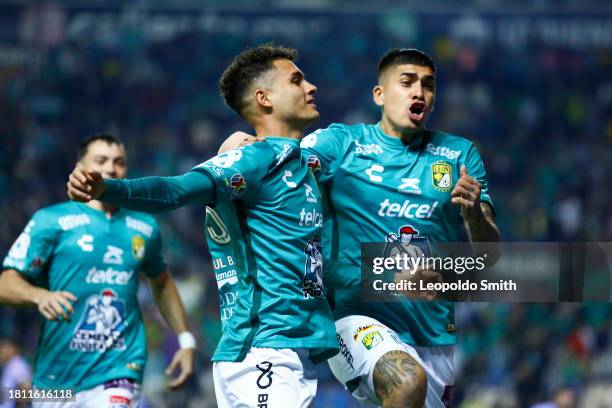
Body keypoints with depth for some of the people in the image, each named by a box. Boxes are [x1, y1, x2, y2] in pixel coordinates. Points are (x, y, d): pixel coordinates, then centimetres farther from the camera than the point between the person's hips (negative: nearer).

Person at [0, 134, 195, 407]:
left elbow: (162, 282, 29)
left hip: (119, 373, 1)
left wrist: (186, 340, 23)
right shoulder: (51, 221, 0)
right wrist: (40, 295, -28)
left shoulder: (144, 228, 12)